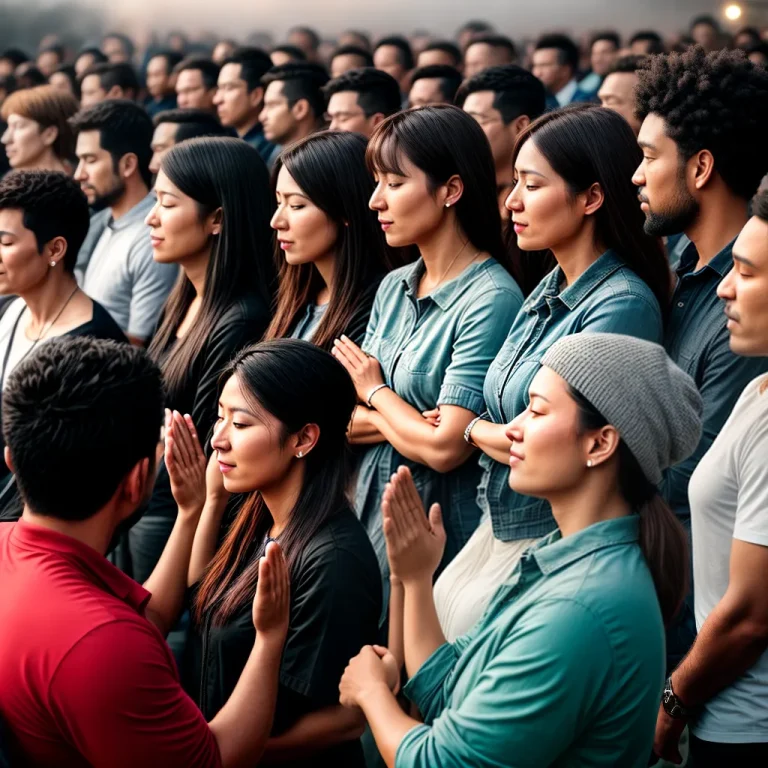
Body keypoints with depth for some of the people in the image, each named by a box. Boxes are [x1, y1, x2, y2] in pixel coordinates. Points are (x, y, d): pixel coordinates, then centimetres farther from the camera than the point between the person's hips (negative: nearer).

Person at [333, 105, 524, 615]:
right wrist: (419, 422, -14)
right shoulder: (393, 288, 7)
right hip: (373, 525, 7)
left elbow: (445, 448, -22)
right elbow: (348, 422, 5)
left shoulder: (491, 298, -17)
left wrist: (374, 391, -4)